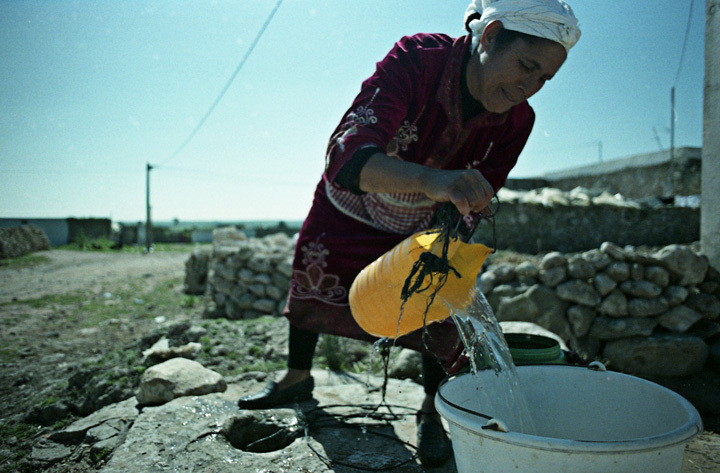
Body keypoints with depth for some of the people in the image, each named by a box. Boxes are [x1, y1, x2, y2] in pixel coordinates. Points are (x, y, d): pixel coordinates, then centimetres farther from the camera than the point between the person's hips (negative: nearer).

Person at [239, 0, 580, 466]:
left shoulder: (516, 120, -23)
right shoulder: (416, 58, -37)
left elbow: (471, 207, -16)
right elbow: (350, 157, -50)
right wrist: (432, 179, -67)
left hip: (426, 221, 2)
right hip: (351, 202, -1)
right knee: (310, 281, 10)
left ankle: (433, 409, 16)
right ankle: (297, 378, 36)